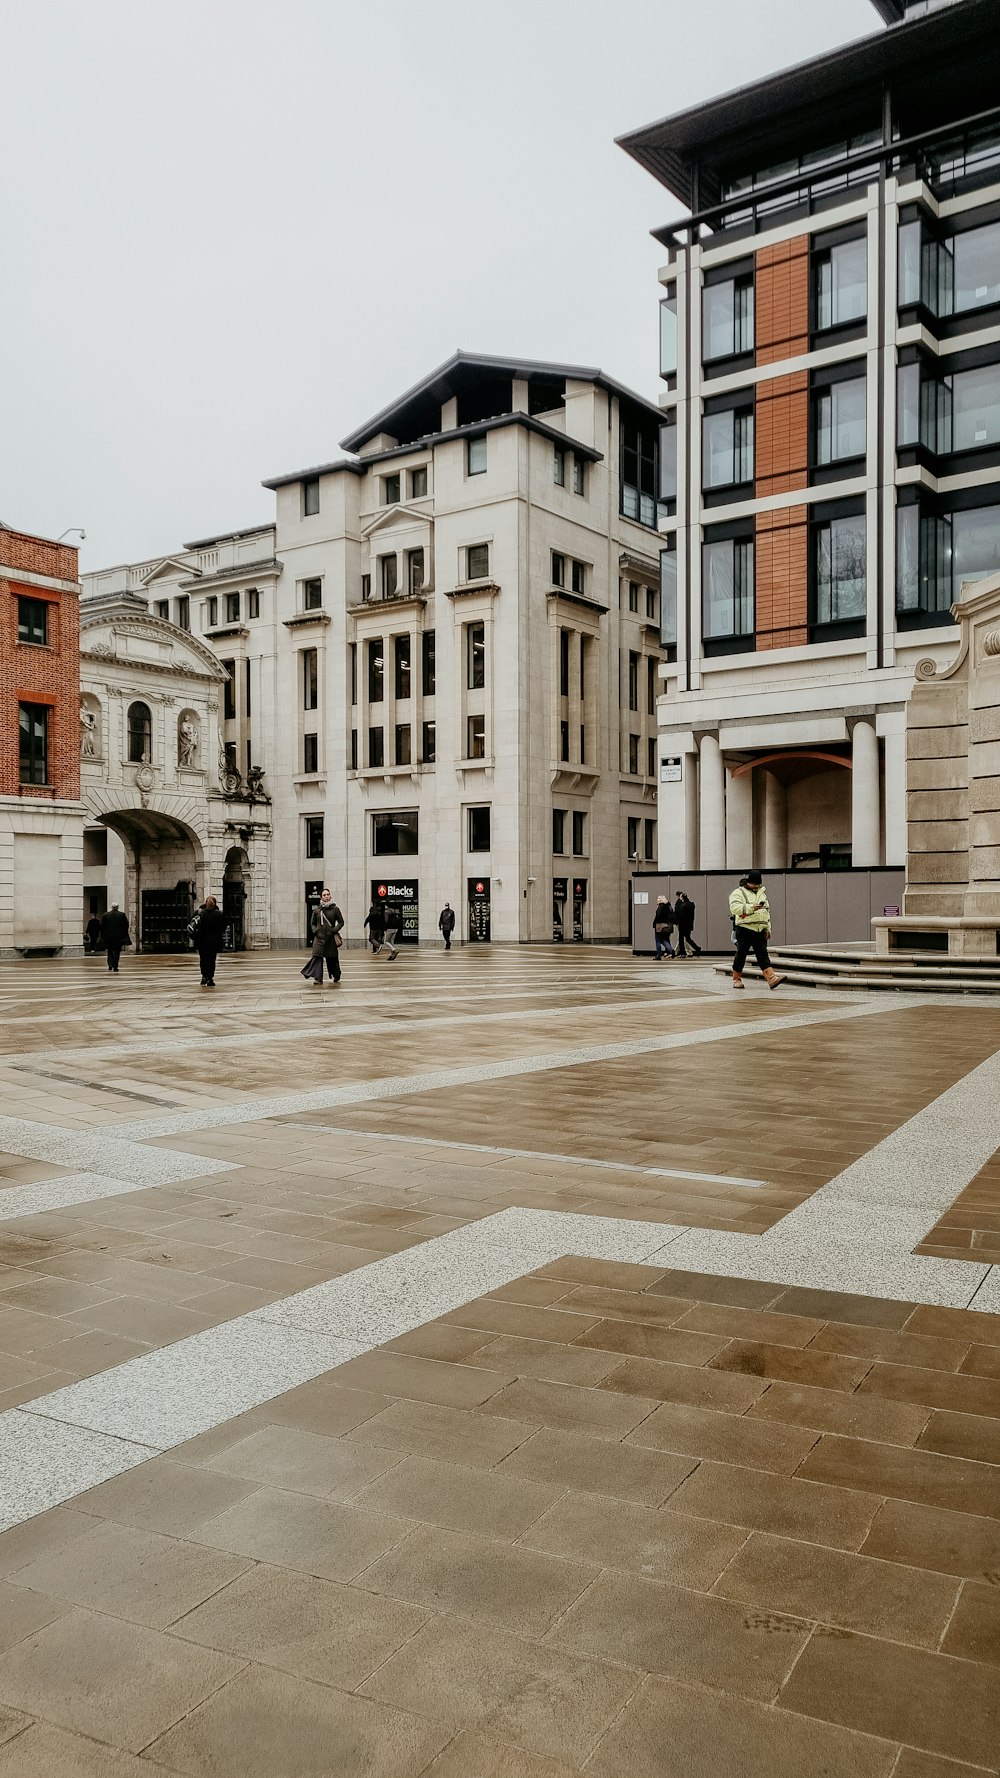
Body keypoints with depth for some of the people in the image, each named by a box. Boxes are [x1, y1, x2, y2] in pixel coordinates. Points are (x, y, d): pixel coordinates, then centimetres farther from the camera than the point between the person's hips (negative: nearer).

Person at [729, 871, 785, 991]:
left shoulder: (762, 893, 19)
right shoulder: (738, 893, -3)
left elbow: (767, 911, 27)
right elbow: (734, 908, -20)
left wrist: (768, 928, 22)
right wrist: (751, 907, -29)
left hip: (760, 930, 5)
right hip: (744, 929, -5)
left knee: (763, 955, -5)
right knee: (741, 954, 1)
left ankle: (771, 978, -17)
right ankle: (736, 979, 15)